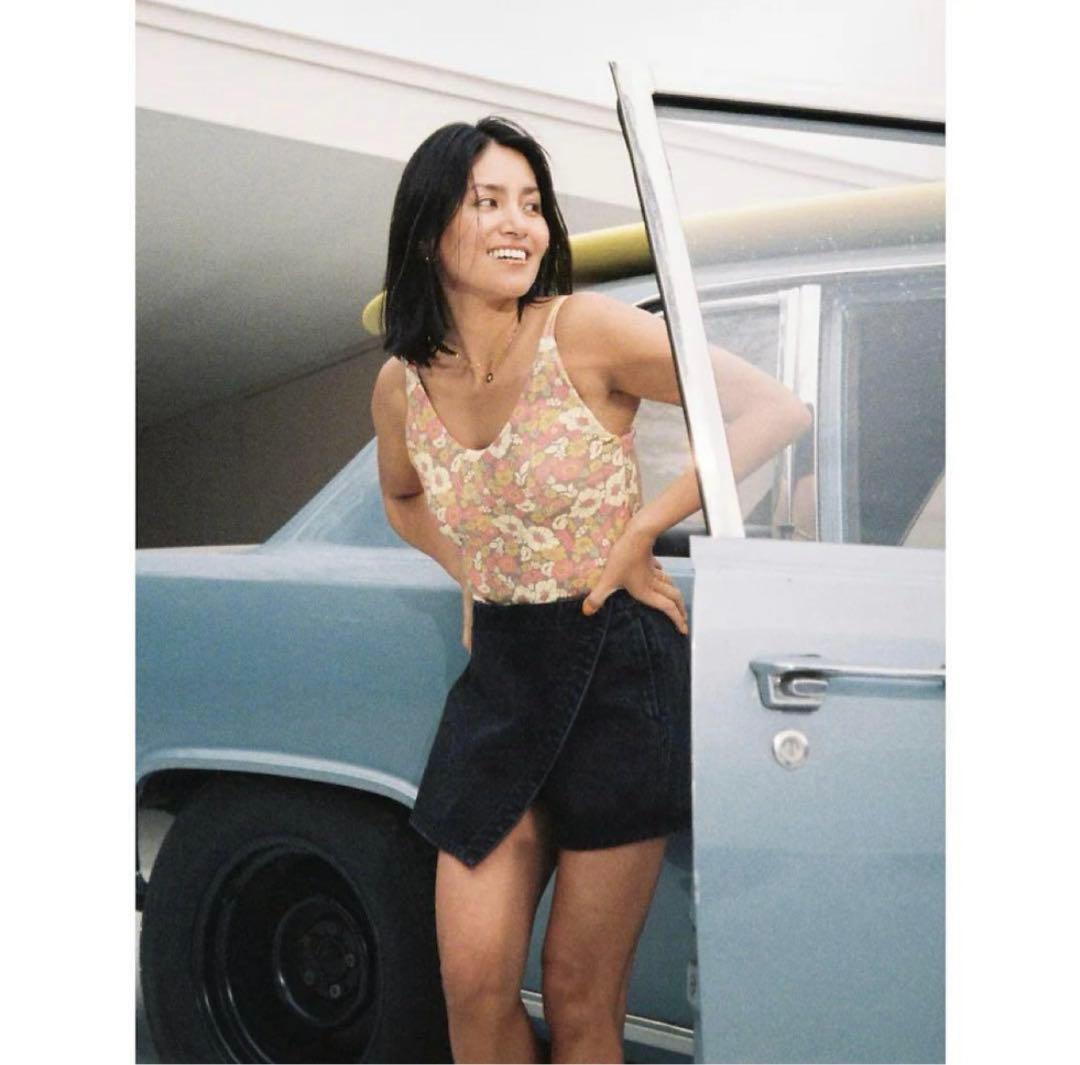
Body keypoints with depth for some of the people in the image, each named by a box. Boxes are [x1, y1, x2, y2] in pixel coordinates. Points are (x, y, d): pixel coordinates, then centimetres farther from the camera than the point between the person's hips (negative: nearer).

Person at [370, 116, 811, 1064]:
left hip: (618, 666, -4)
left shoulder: (586, 329, -13)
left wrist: (638, 532, -14)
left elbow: (776, 411, -15)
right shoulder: (402, 385, 2)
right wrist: (471, 577, 8)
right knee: (473, 982, 4)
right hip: (498, 674, 4)